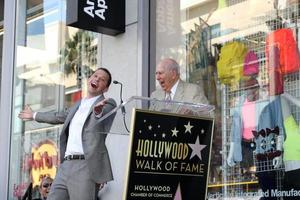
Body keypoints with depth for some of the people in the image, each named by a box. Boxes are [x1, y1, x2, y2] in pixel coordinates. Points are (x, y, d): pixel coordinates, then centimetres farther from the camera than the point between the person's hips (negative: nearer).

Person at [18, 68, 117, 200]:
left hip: (86, 167, -7)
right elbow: (59, 116, 41)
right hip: (65, 166, 7)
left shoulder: (108, 104, 4)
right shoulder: (79, 105, 24)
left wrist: (98, 111, -44)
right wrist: (34, 115, 56)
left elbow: (103, 117, -19)